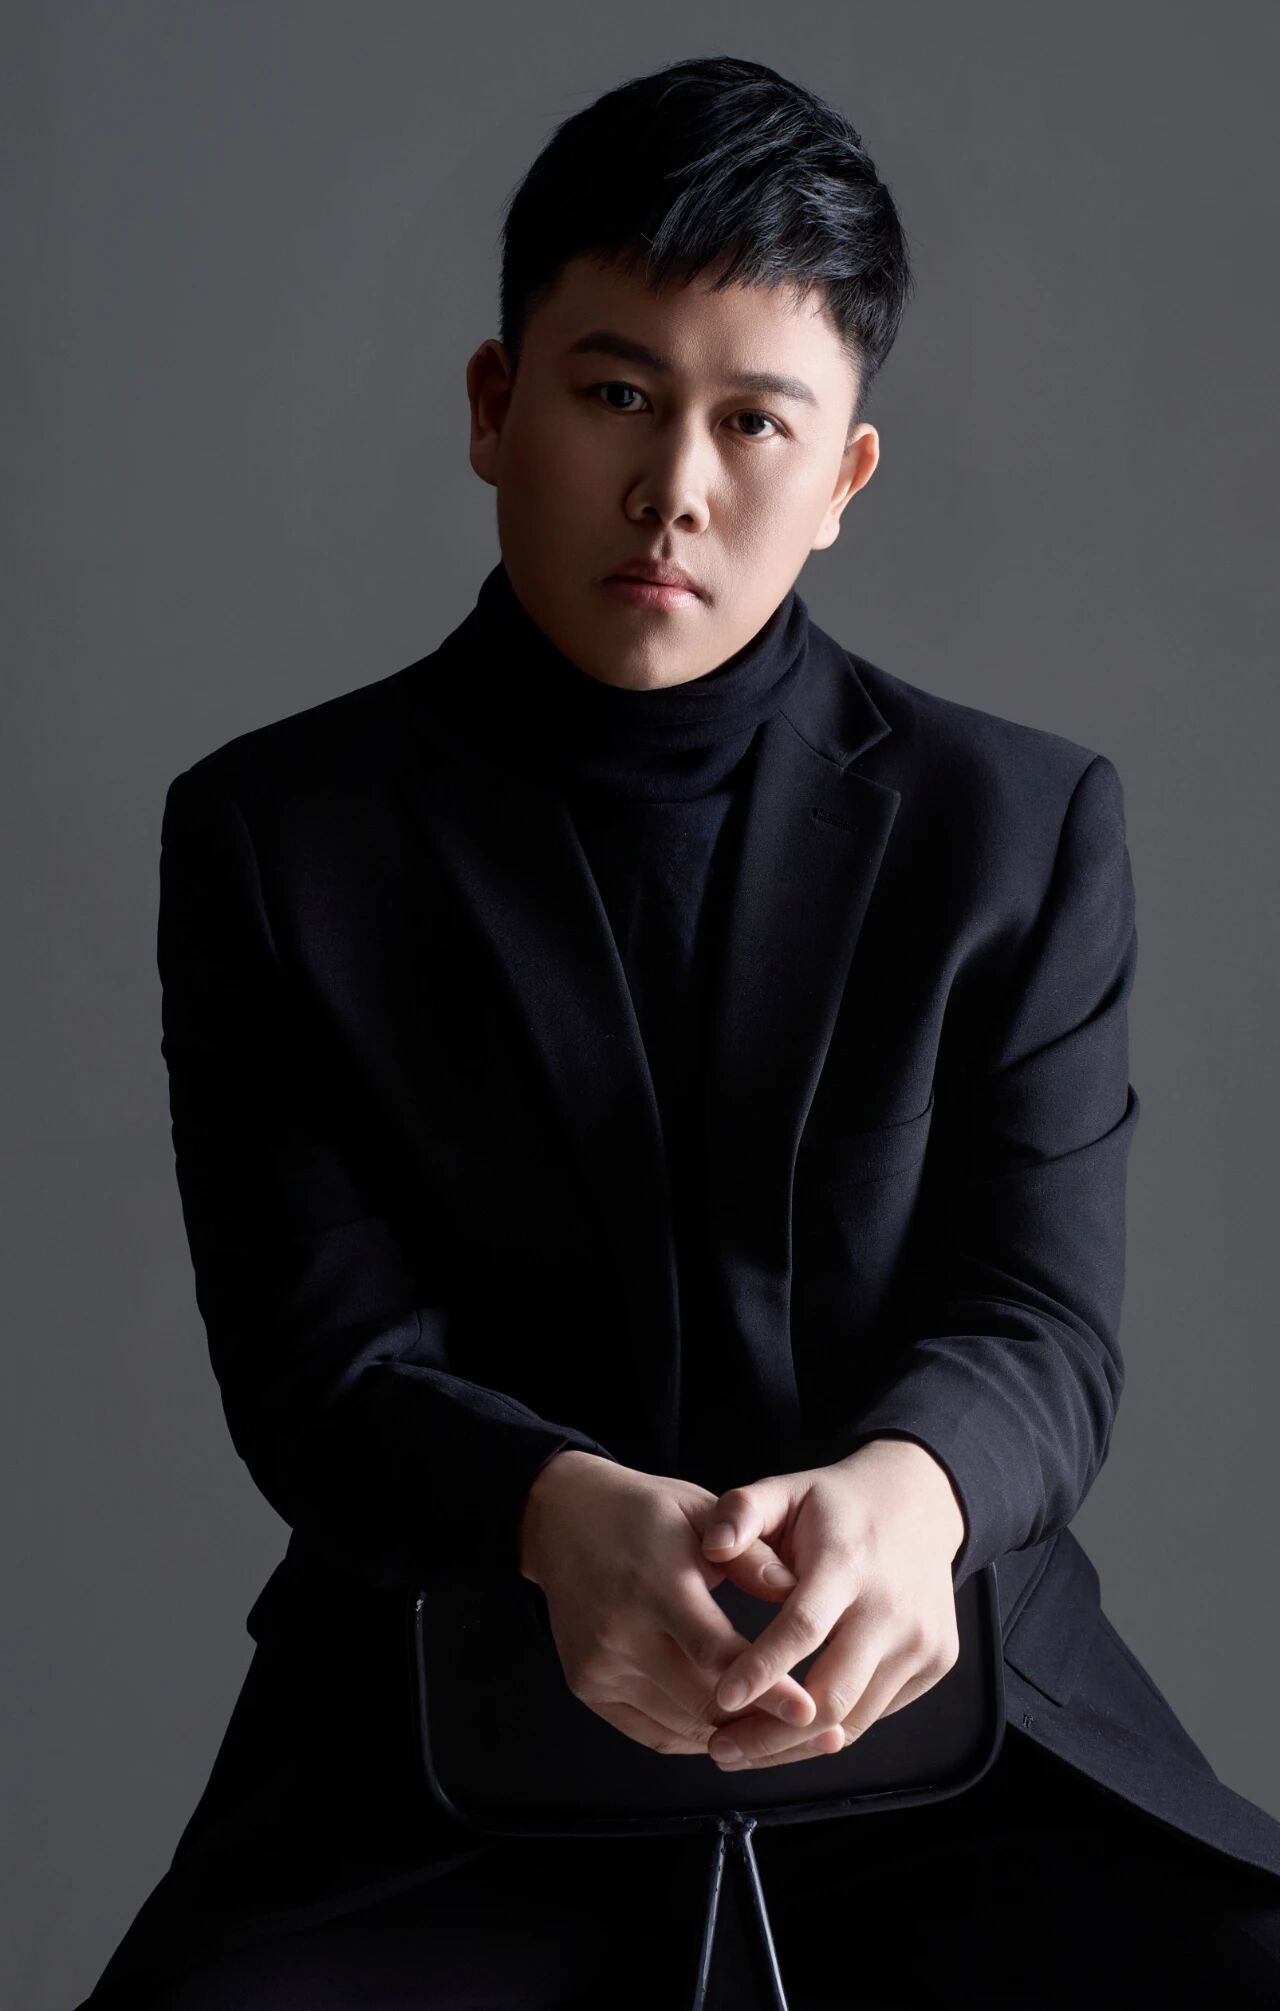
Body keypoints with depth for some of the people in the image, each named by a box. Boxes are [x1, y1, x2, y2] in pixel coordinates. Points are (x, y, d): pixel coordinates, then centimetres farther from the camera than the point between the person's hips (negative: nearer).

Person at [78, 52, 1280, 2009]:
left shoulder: (1026, 825, 8)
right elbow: (317, 1362, -4)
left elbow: (1046, 1328, 0)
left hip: (936, 1711, 2)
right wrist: (566, 1518, -27)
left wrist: (907, 1491, -26)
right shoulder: (274, 836, 5)